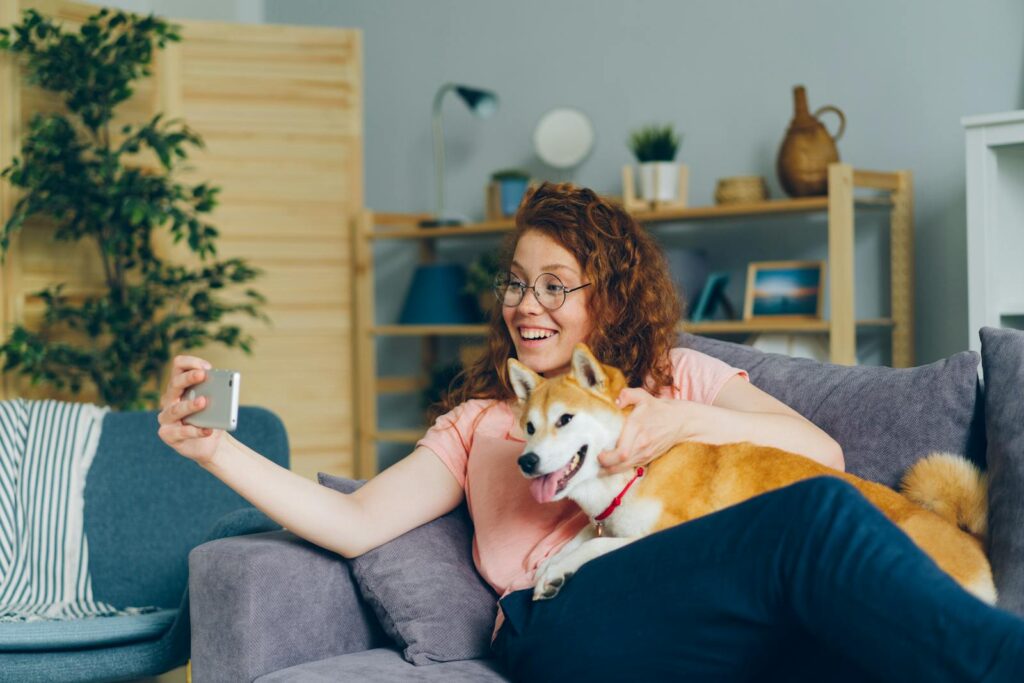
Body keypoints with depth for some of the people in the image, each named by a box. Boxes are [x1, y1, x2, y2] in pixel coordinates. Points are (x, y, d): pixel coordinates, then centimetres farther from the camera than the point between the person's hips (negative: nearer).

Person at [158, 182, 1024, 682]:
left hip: (714, 608, 2)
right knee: (814, 517, -33)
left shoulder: (680, 375, 30)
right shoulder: (479, 421, 30)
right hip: (566, 613, -2)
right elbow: (357, 522, 15)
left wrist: (691, 420, -2)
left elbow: (824, 452, 15)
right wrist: (215, 449, 3)